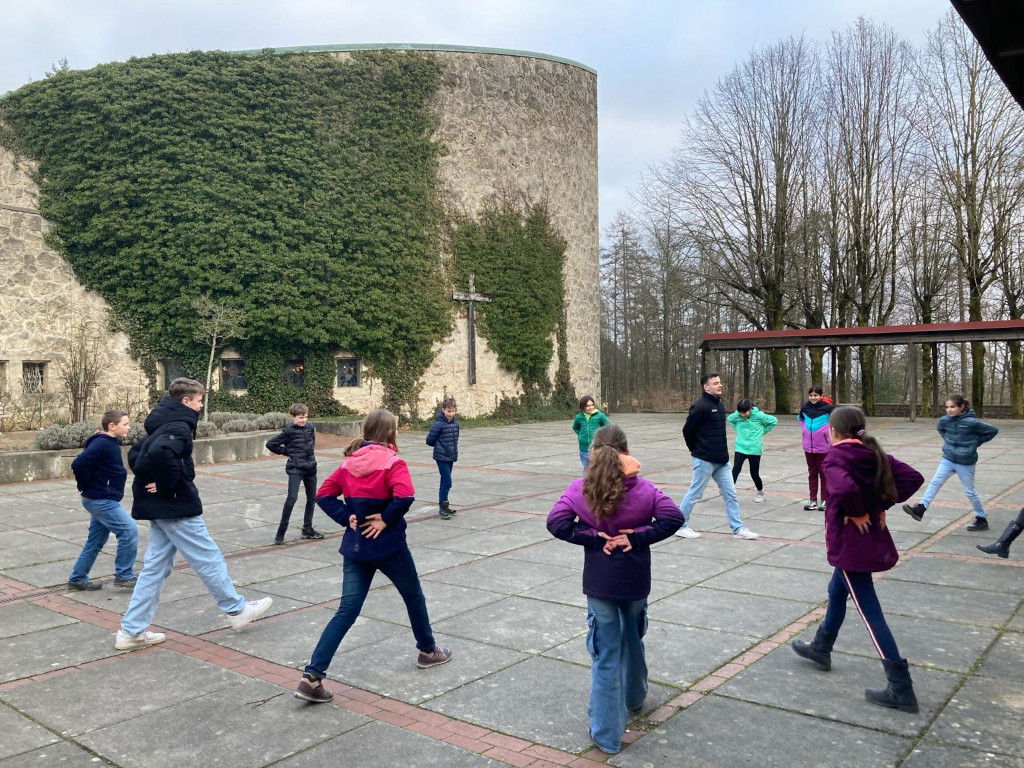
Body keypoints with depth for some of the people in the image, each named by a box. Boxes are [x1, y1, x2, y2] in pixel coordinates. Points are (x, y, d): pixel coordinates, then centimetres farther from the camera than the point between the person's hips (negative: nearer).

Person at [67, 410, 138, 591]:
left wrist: (86, 487, 14)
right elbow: (78, 464, -27)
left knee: (95, 541, 17)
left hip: (102, 500, 10)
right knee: (129, 531, -10)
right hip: (102, 500, -10)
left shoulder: (110, 443, 12)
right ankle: (123, 576, -2)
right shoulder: (102, 443, -18)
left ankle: (77, 579, 28)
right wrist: (87, 486, -14)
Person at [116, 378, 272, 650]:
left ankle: (131, 631, 15)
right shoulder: (179, 427, -17)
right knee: (209, 559, 4)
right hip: (176, 507, -10)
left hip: (158, 507, 10)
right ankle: (237, 610, 17)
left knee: (155, 567, 13)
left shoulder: (161, 425, 15)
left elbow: (135, 455, 22)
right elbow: (160, 452, -36)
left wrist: (151, 480, 10)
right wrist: (170, 483, -23)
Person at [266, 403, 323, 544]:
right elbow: (270, 444, -6)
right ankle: (281, 531, -9)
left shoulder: (310, 427, 4)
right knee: (292, 498, -18)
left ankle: (308, 529, 24)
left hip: (311, 467, 6)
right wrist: (286, 452, -5)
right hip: (295, 468, -6)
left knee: (312, 498, 12)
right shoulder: (289, 431, -11)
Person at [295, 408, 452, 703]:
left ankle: (311, 677, -2)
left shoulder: (349, 462, 5)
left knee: (346, 611, 7)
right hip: (388, 546, -5)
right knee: (414, 596, 20)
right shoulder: (392, 462, -13)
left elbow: (324, 495, 3)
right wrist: (386, 519, -15)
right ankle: (428, 651, 38)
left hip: (355, 547, 5)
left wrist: (347, 518, -2)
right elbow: (404, 497, -29)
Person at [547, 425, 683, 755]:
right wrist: (637, 537, -14)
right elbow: (673, 517, -15)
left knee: (605, 654, 6)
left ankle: (607, 734, 10)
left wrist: (593, 538, -13)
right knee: (632, 640, 26)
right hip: (636, 581, 2)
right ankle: (634, 698, 49)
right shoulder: (643, 488, -7)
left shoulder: (579, 489, -9)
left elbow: (556, 522, -18)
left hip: (599, 583, -1)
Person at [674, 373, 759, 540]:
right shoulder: (700, 406, -16)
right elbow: (687, 430, -15)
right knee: (694, 494, 3)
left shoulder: (719, 404, 11)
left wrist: (722, 452, 14)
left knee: (730, 493, 8)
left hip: (721, 460, 8)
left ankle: (738, 528, 16)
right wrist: (696, 450, -3)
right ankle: (680, 526, 16)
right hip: (705, 460, -8)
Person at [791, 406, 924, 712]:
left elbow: (844, 488, -36)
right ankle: (821, 649, 45)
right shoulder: (875, 454, 5)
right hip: (873, 540, 9)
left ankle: (901, 689, 1)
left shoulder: (835, 456, -17)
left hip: (849, 543, -9)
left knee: (869, 612, -2)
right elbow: (913, 477, -2)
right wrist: (882, 504, -2)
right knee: (837, 591, 27)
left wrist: (856, 513, -18)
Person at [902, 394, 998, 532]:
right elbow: (939, 428, 19)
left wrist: (976, 442, -7)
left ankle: (981, 519, 24)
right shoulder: (944, 420, -5)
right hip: (948, 459, 4)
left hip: (965, 463, -4)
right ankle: (921, 508, -16)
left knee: (970, 491, 8)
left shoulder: (972, 422, -19)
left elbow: (993, 430, -10)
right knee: (935, 482, -9)